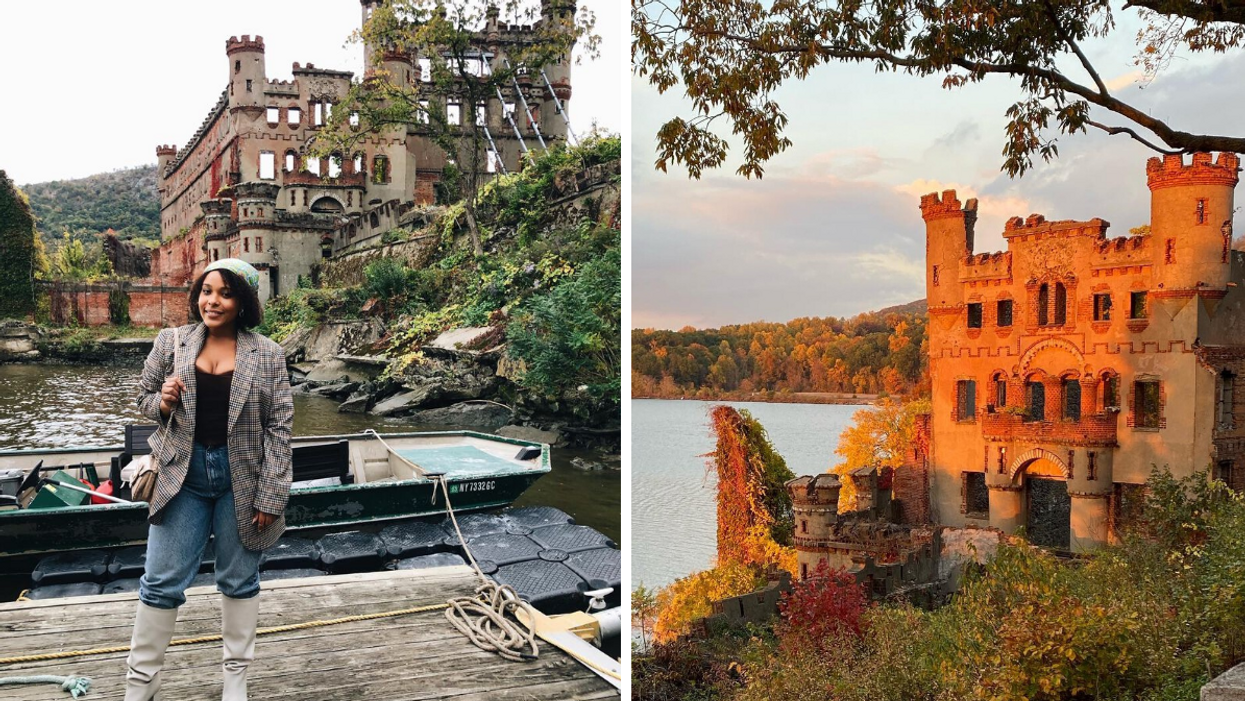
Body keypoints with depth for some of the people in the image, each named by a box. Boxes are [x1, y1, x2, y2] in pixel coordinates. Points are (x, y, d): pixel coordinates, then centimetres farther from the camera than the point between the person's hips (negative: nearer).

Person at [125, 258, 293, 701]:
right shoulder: (170, 343, -1)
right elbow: (144, 398, 11)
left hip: (241, 481, -1)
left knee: (239, 580, 13)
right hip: (182, 477, 1)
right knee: (162, 583, 7)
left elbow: (279, 428, -6)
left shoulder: (267, 355, -6)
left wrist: (269, 497, -9)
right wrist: (162, 402, -14)